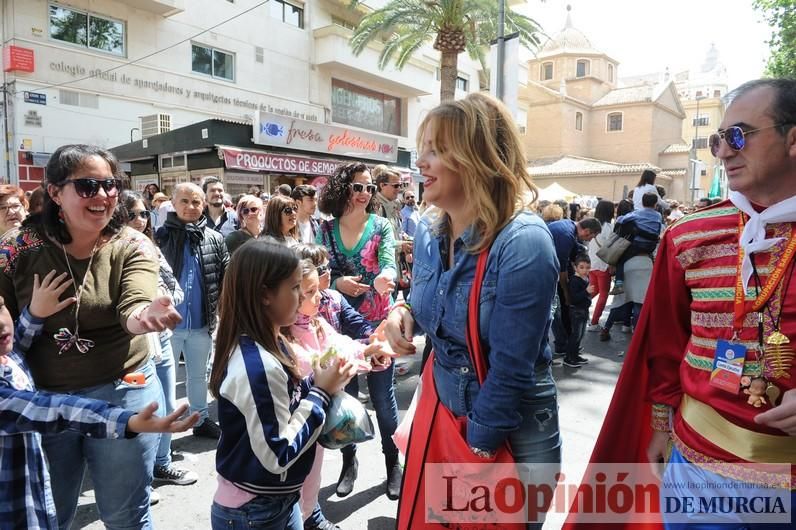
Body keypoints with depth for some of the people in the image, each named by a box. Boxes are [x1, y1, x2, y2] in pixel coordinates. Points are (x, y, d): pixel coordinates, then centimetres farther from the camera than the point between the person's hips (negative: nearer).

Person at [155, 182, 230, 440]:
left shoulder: (214, 239, 1)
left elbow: (227, 278, 4)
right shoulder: (161, 236, -7)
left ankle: (201, 419, 36)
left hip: (202, 323, 3)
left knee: (198, 375, 20)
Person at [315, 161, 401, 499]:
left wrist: (385, 278, -44)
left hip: (378, 324, -2)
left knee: (383, 395, 7)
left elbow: (389, 263, -21)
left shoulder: (382, 226, -5)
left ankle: (393, 463, 27)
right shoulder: (326, 230, 0)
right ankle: (349, 462, 33)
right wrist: (337, 283, -19)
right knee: (344, 395, 13)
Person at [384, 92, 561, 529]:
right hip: (441, 411, 6)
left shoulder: (523, 243, -26)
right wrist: (403, 312, -9)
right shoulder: (428, 235, -4)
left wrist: (477, 449, -13)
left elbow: (511, 369, -23)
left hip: (513, 434, -6)